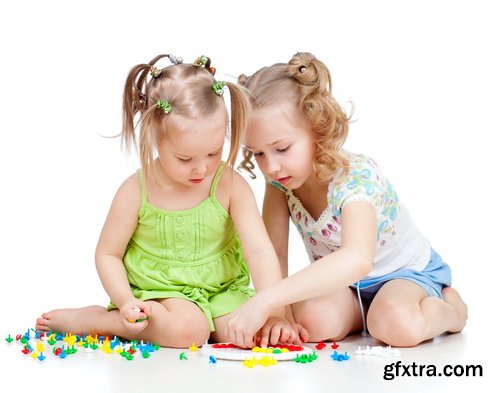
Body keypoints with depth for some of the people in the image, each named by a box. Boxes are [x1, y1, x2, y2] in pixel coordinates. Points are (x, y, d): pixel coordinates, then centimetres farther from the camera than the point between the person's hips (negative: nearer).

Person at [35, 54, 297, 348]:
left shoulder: (230, 186, -12)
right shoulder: (137, 191, -13)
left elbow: (259, 250, -17)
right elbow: (108, 254, -3)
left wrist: (274, 312, -27)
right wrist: (125, 301, -20)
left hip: (221, 291, 3)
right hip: (154, 292, -3)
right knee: (188, 329, -32)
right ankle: (88, 319, -10)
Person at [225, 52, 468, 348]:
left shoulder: (356, 177, -34)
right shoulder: (279, 179, -15)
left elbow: (358, 259, -53)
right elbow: (274, 254, -11)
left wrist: (266, 300, -61)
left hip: (405, 271, -4)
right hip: (341, 282, 5)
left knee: (395, 325, -36)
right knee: (311, 320, -28)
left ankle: (447, 307, 0)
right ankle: (369, 310, 6)